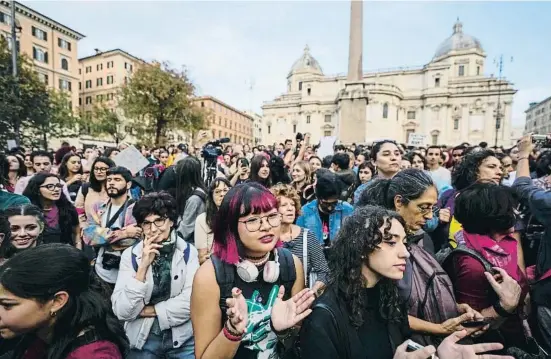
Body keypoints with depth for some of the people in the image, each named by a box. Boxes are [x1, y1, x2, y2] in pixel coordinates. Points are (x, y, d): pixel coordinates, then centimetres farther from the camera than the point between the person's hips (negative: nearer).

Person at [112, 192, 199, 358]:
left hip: (183, 338, -1)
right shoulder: (130, 255, -6)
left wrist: (148, 310, -10)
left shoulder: (188, 252, -9)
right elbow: (122, 312, -12)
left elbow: (191, 302, -15)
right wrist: (143, 266, -20)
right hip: (142, 339, 1)